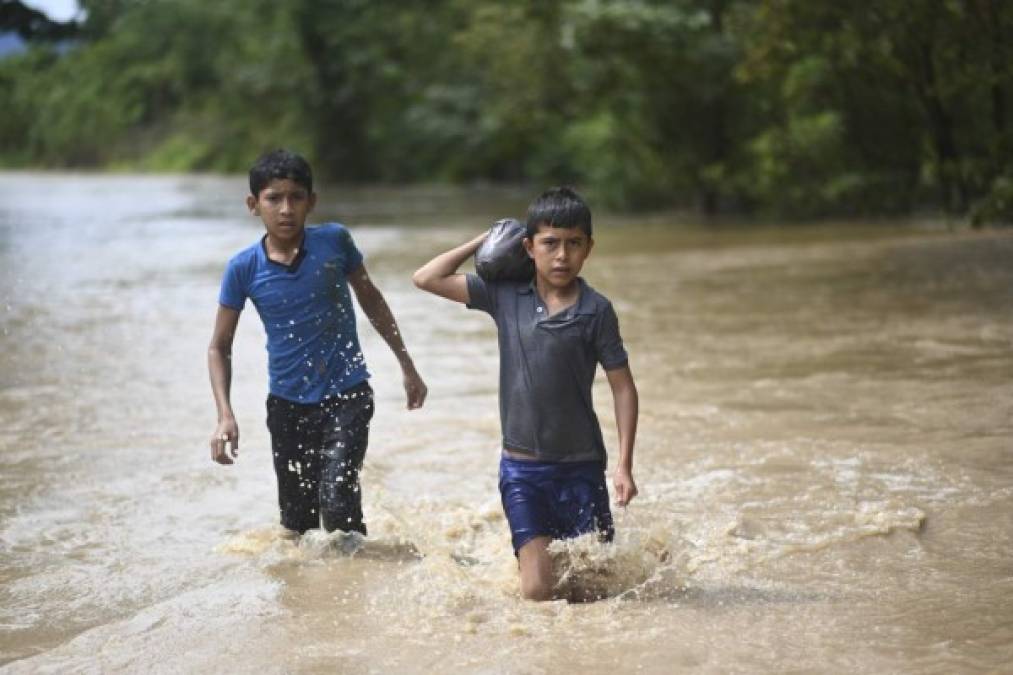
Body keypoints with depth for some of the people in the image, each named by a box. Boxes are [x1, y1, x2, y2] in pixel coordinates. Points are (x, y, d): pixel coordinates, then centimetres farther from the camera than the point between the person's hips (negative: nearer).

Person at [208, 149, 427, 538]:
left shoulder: (334, 241, -8)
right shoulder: (244, 268, -8)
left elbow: (370, 300, 9)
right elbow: (219, 346, 1)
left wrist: (407, 367, 14)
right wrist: (225, 415, -12)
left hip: (346, 394, -1)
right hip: (288, 404, 2)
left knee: (337, 499, -19)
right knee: (296, 521, 10)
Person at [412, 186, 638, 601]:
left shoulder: (596, 310, -5)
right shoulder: (504, 295, 1)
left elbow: (622, 388, -3)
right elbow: (427, 278, 3)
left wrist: (625, 465, -9)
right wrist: (484, 241, 3)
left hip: (580, 466, -1)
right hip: (522, 467, 1)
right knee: (537, 592, -6)